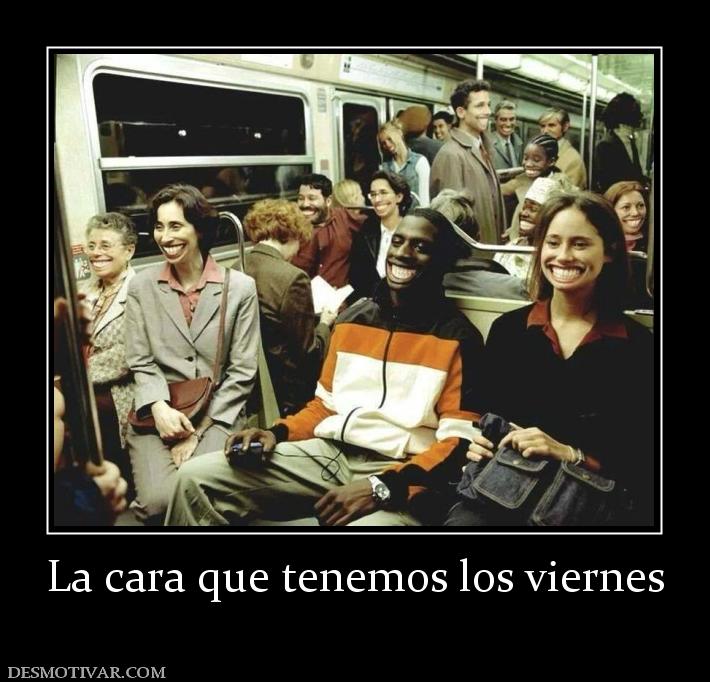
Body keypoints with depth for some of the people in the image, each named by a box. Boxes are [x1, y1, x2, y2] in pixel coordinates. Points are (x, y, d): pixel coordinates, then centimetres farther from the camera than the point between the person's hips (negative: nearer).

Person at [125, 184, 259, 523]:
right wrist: (159, 408, -15)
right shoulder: (141, 286, 5)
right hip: (157, 416, 1)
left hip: (217, 415, -1)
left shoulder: (240, 287, -2)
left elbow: (242, 371, -3)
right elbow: (141, 363, 5)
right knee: (159, 501, -20)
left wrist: (199, 430, -8)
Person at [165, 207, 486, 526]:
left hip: (397, 473, -4)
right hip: (327, 451, 5)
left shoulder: (458, 337, -3)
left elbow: (457, 444, -9)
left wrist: (380, 488, -20)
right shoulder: (352, 318, 13)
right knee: (195, 478, -7)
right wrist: (277, 433, 1)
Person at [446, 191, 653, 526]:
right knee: (462, 521, -28)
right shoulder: (508, 329, 8)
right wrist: (480, 443, -8)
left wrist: (570, 454, -13)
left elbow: (646, 456, 1)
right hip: (501, 490, 1)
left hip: (595, 502, 0)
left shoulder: (639, 346, 2)